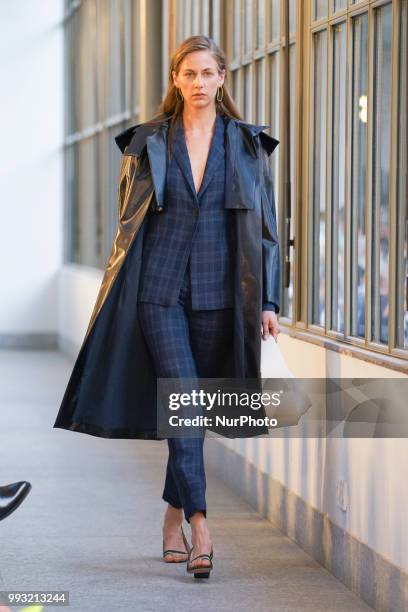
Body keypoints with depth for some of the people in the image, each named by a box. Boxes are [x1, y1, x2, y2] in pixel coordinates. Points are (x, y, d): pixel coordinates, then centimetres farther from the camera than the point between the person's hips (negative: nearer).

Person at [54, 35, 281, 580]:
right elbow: (128, 222, 10)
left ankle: (174, 517, 23)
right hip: (159, 289, -1)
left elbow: (265, 225, 6)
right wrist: (120, 294, 7)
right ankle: (199, 526, -18)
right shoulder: (148, 142, 6)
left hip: (218, 291, 1)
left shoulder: (247, 144, 6)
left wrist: (267, 300, 0)